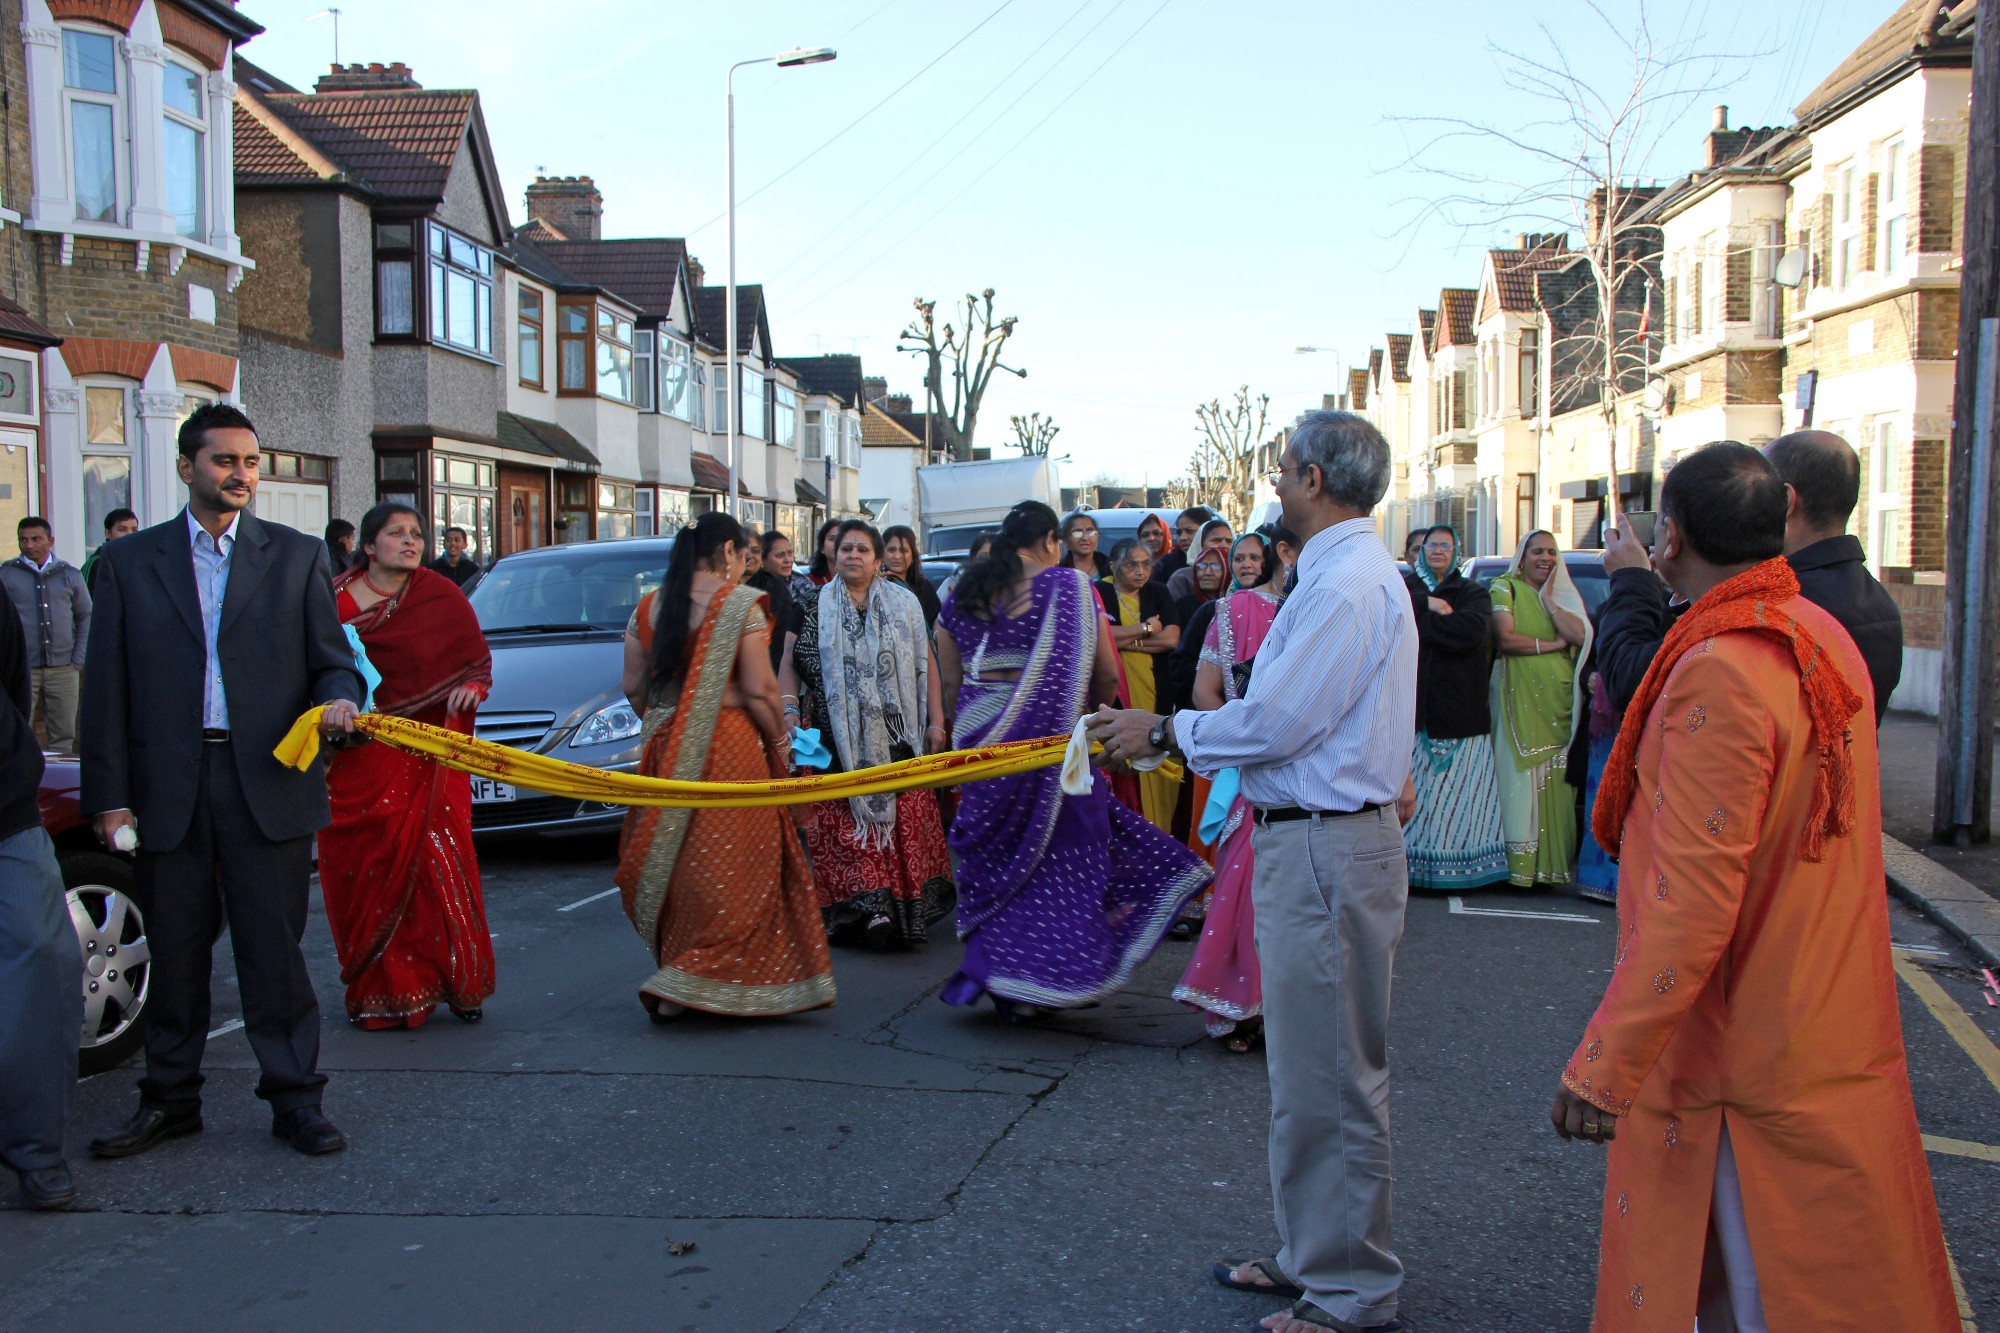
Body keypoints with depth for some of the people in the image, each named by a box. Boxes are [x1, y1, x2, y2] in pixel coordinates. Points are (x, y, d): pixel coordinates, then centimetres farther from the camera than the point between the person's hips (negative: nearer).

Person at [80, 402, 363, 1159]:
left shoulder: (297, 556, 9)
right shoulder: (129, 561, 8)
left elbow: (333, 660, 8)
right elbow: (105, 688, 5)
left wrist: (338, 699, -17)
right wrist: (109, 797, -2)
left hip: (269, 785, -1)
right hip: (167, 791, 1)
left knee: (275, 950, 2)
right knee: (174, 953, 10)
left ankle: (295, 1098, 13)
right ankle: (170, 1100, 24)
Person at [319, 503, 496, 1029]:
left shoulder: (440, 595, 3)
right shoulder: (333, 599, 4)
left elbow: (477, 660, 8)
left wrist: (471, 687, -12)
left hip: (427, 762, -1)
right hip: (356, 760, 1)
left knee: (438, 865, -4)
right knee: (361, 873, 0)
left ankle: (456, 981, 8)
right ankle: (376, 990, 10)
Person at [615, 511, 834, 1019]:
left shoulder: (648, 607, 6)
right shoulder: (740, 605, -9)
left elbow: (634, 689, 9)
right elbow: (759, 691, -13)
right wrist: (780, 744, 1)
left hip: (665, 751, 6)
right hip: (730, 748, -5)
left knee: (673, 862, 15)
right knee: (732, 866, 2)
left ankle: (676, 963, 23)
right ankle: (680, 984, -2)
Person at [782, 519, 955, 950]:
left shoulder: (904, 604, 10)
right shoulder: (813, 610, 10)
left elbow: (926, 665, 9)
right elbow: (790, 666, 9)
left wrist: (936, 722, 4)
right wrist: (790, 711, -7)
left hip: (897, 740, 0)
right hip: (837, 741, 0)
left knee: (906, 822, -2)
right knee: (846, 828, -6)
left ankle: (907, 909, 5)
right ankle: (859, 908, -6)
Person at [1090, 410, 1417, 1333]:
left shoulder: (1348, 583, -19)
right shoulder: (1344, 572, 15)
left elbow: (1275, 721, -22)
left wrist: (1165, 732, -7)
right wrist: (1171, 734, 15)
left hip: (1327, 851, -11)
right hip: (1308, 841, 11)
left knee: (1331, 1081, 0)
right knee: (1310, 1072, 20)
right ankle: (1312, 1257, 34)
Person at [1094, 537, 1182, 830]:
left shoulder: (1158, 594, 13)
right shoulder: (1098, 593, 4)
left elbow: (1171, 638, 0)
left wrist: (1125, 641, -7)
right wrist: (1146, 629, -4)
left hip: (1155, 693, 3)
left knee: (1157, 761, -1)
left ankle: (1159, 831, 8)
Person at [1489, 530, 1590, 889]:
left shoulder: (1564, 595, 19)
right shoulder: (1505, 587, 4)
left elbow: (1579, 635, 1)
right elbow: (1505, 639, -10)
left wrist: (1548, 600, 0)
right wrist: (1553, 644, -3)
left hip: (1561, 702, 4)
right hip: (1521, 699, -4)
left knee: (1557, 783, 0)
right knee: (1520, 782, -7)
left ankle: (1551, 863, 5)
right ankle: (1520, 865, -5)